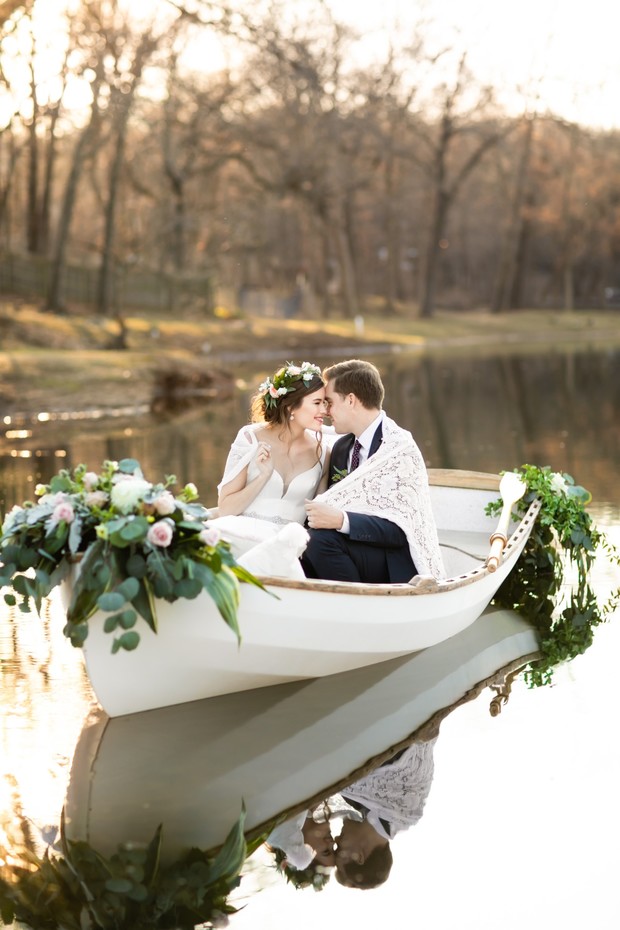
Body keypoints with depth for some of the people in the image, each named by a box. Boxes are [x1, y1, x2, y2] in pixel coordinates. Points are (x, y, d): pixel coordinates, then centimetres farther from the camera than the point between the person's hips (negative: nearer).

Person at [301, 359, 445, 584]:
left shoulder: (401, 450, -11)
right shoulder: (341, 447, 12)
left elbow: (401, 530, -19)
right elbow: (332, 507, 15)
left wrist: (341, 520, -30)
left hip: (395, 566, -7)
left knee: (322, 539, -30)